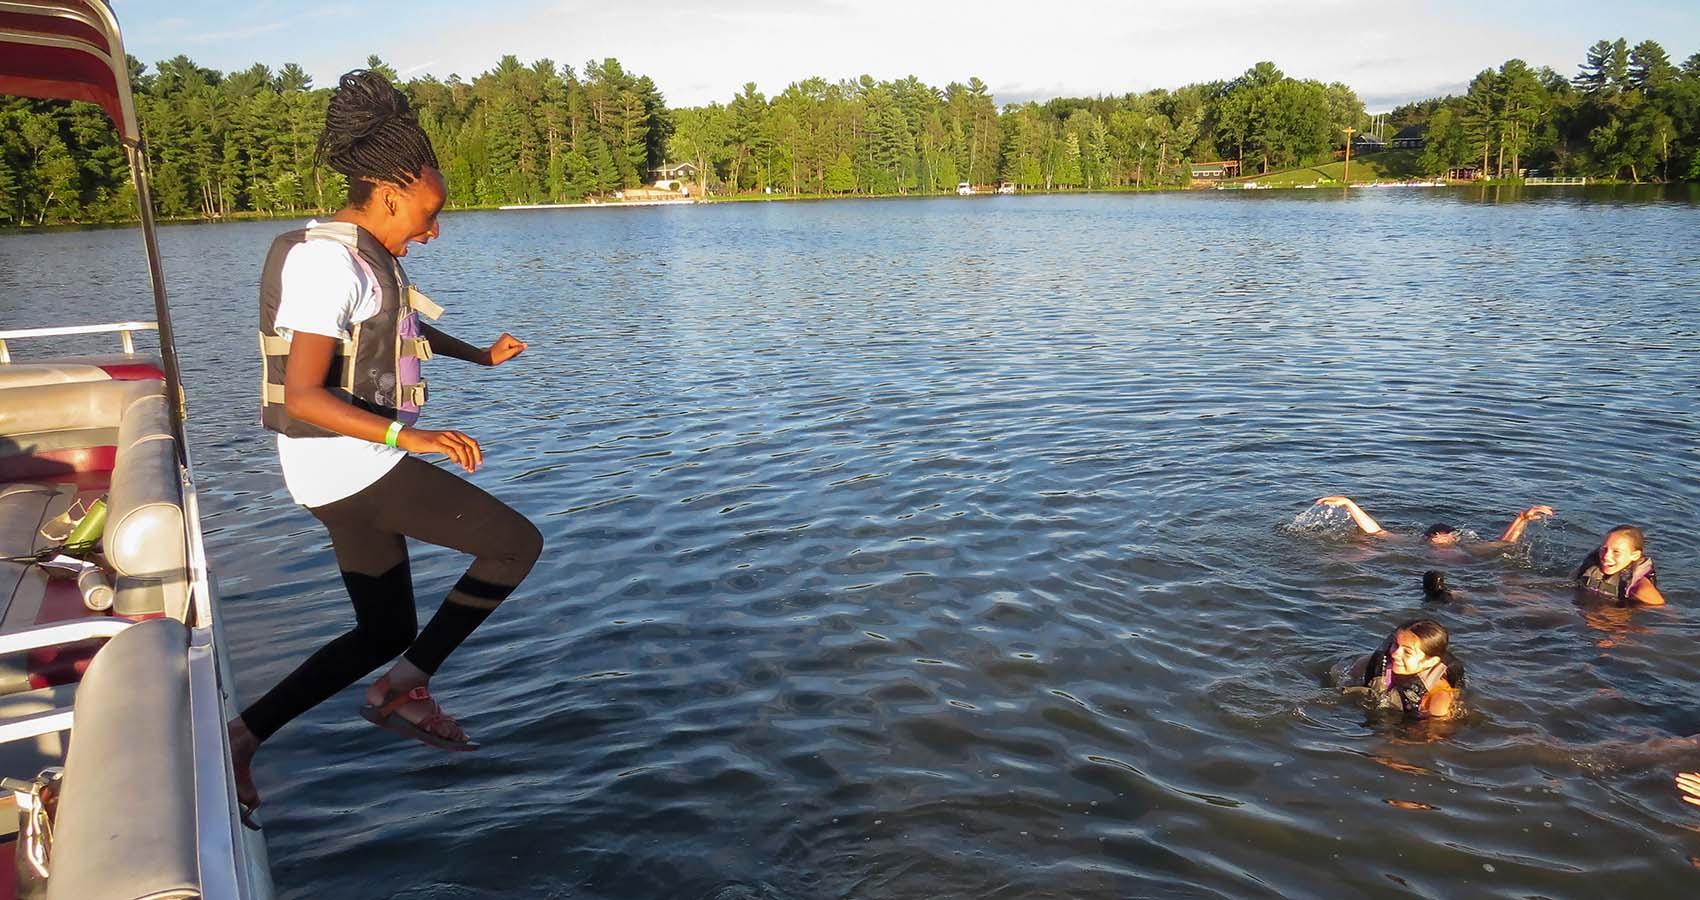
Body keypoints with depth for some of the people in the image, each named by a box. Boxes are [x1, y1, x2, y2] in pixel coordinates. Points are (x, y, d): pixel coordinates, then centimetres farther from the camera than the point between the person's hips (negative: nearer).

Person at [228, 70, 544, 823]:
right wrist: (413, 436, -34)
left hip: (358, 466, 10)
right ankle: (404, 689, 2)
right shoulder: (330, 263, -18)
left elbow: (403, 327, 34)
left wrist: (479, 355, 39)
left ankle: (243, 737, 18)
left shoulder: (360, 255, 12)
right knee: (517, 544, -4)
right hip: (349, 464, -10)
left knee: (386, 634, 16)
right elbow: (303, 396, -26)